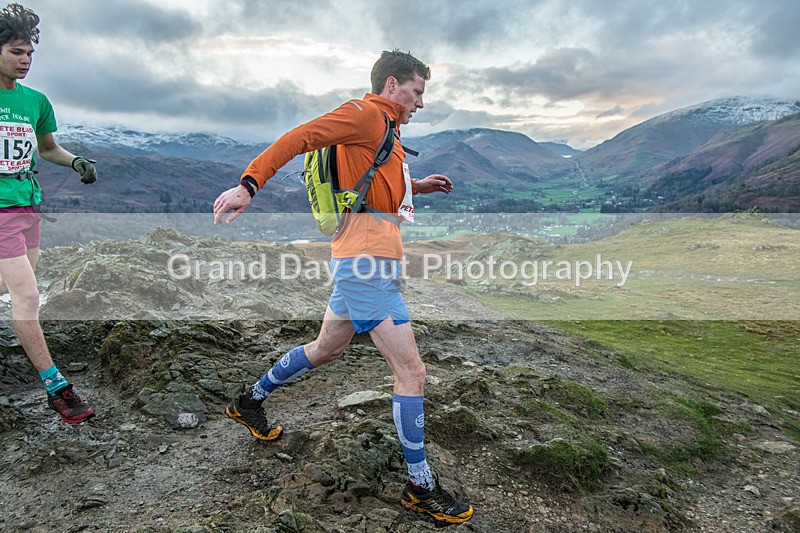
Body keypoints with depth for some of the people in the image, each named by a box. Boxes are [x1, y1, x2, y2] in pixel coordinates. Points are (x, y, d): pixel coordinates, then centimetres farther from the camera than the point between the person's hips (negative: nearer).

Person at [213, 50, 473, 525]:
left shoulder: (385, 129, 22)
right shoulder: (367, 114, -7)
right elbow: (300, 137, -17)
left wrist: (416, 187, 23)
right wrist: (250, 184, -27)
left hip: (363, 264, 11)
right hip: (367, 262, -11)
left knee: (327, 350, 25)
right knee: (411, 372, -6)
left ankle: (250, 401, 43)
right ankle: (421, 487, 8)